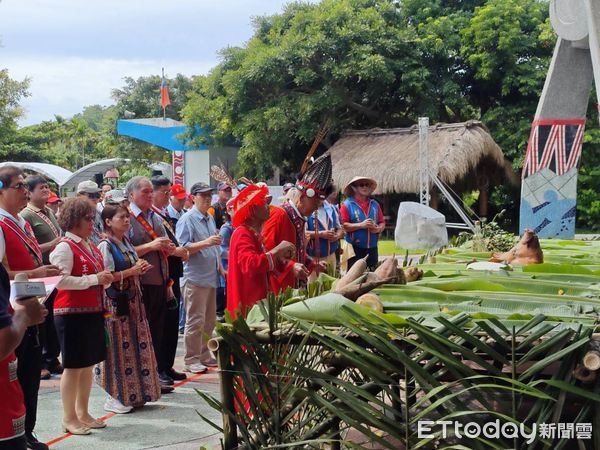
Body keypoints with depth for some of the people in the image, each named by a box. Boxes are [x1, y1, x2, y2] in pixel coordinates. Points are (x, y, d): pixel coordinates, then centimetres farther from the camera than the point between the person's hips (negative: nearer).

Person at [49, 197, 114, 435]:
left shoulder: (91, 246, 13)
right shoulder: (65, 247, -12)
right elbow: (61, 280, -22)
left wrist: (105, 280, 2)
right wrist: (94, 279, -22)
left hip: (93, 312, 8)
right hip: (72, 314, -8)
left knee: (88, 365, 13)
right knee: (73, 366, 0)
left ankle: (83, 413, 24)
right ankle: (69, 418, 10)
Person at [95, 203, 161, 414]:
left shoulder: (126, 243, 13)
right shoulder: (105, 245, -12)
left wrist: (140, 269, 1)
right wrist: (131, 271, -17)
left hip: (132, 300, 8)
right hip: (115, 302, -8)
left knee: (135, 345, 11)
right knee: (119, 347, -3)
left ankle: (132, 394, 20)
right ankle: (113, 397, 7)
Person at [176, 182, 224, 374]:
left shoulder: (210, 218, 15)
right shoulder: (187, 219, -9)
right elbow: (182, 248, -17)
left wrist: (220, 268, 21)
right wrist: (205, 242, -25)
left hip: (211, 277, 8)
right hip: (195, 277, -8)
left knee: (209, 320, 13)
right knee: (195, 320, -5)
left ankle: (204, 355, 24)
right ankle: (191, 359, 2)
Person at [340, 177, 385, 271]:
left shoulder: (374, 204, 13)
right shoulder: (347, 205, -3)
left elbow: (382, 223, 14)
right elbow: (343, 226, -12)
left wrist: (378, 229, -9)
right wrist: (361, 225, -19)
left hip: (372, 248, 5)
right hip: (354, 248, -5)